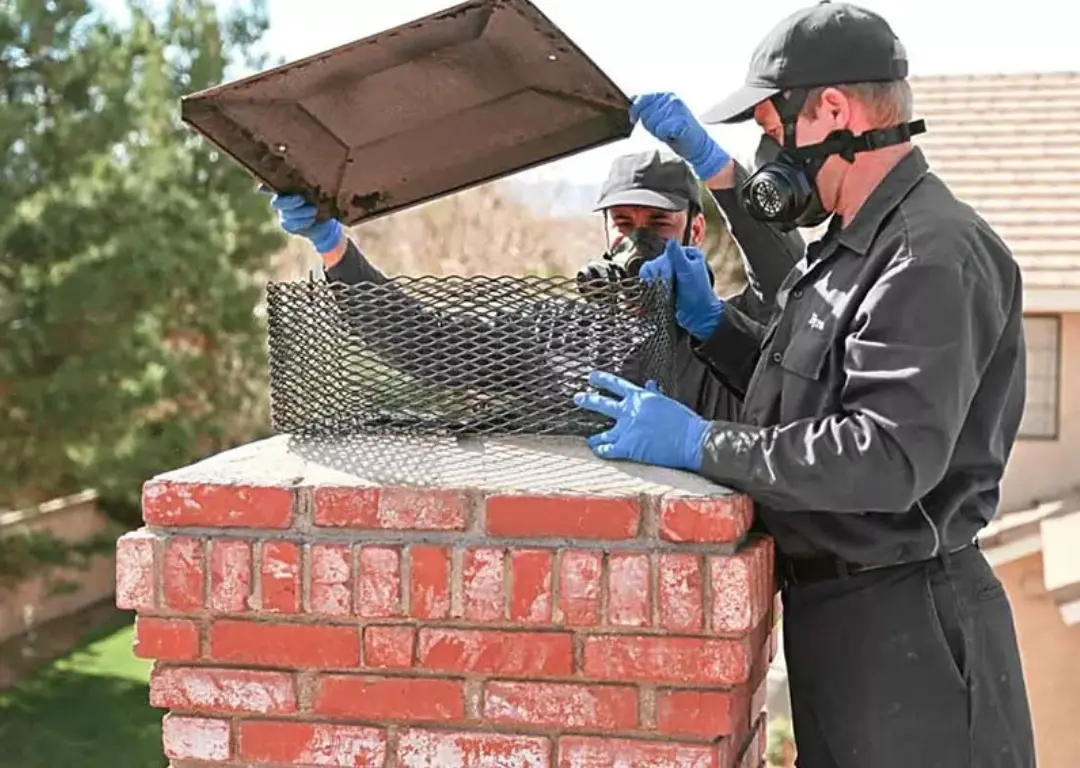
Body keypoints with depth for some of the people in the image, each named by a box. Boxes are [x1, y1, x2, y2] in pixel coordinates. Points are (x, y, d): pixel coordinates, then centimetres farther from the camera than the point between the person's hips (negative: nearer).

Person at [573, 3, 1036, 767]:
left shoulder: (932, 259, -20)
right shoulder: (858, 244, 14)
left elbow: (892, 457, -30)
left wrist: (700, 444, -25)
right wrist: (709, 319, 7)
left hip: (902, 625, -10)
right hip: (832, 608, 10)